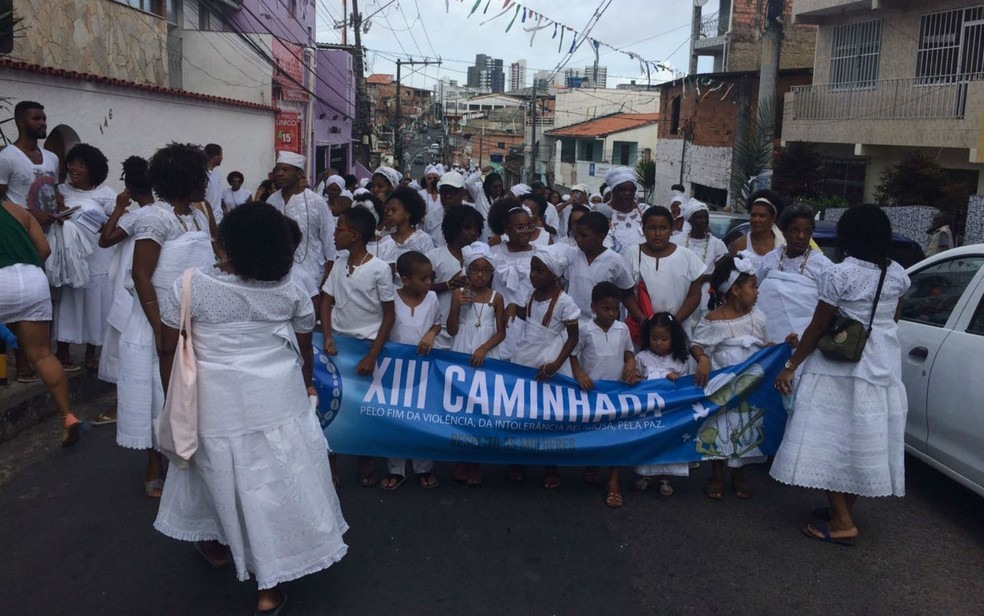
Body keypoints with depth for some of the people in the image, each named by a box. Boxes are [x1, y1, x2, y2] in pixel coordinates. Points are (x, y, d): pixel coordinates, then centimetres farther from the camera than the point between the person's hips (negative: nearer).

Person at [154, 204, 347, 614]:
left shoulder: (189, 286, -10)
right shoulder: (290, 290, -4)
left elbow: (168, 351, -4)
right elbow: (304, 346, 9)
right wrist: (304, 380, 29)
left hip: (217, 402, 0)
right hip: (278, 399, 0)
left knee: (220, 473, 22)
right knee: (277, 484, 8)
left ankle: (217, 544, 46)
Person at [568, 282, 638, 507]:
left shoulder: (622, 329, 1)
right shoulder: (584, 330, -8)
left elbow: (628, 353, 11)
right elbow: (572, 354, -2)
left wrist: (631, 366, -9)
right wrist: (579, 374, -16)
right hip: (591, 389, -2)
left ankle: (613, 483, 4)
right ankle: (591, 468, 36)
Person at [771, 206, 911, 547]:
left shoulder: (839, 274, -17)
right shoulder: (898, 274, 2)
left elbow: (817, 327, -14)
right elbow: (893, 318, 14)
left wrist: (791, 365, -6)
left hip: (841, 368, -6)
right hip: (884, 368, 7)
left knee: (831, 439, 1)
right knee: (865, 440, 14)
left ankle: (842, 523, 3)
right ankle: (845, 509, 27)